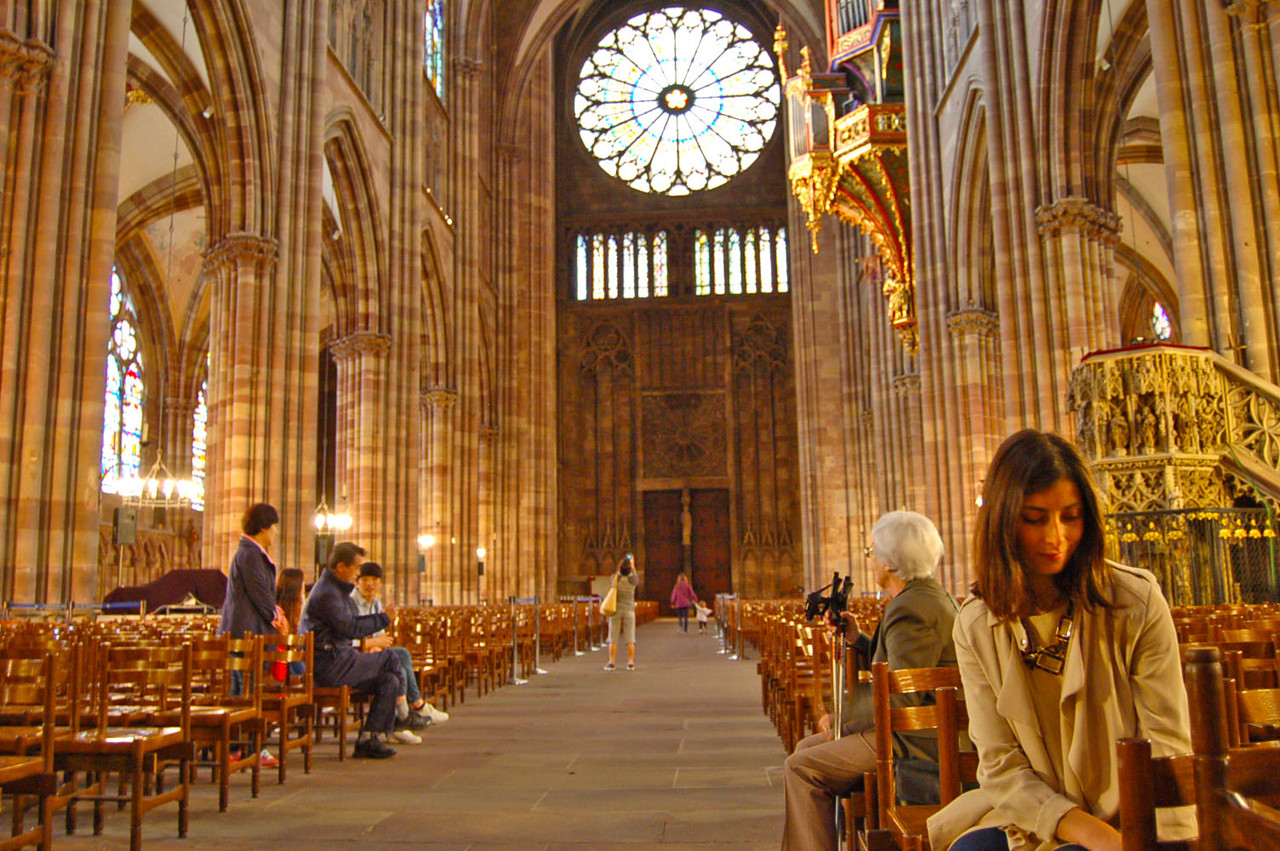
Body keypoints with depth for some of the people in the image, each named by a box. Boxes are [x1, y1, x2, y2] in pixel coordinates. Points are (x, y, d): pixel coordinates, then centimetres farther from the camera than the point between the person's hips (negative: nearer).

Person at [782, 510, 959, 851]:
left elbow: (901, 699, -27)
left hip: (916, 743, -11)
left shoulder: (912, 609, -22)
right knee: (806, 746, 16)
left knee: (801, 767, -15)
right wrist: (857, 639, 8)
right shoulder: (930, 595, 13)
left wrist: (844, 720, -15)